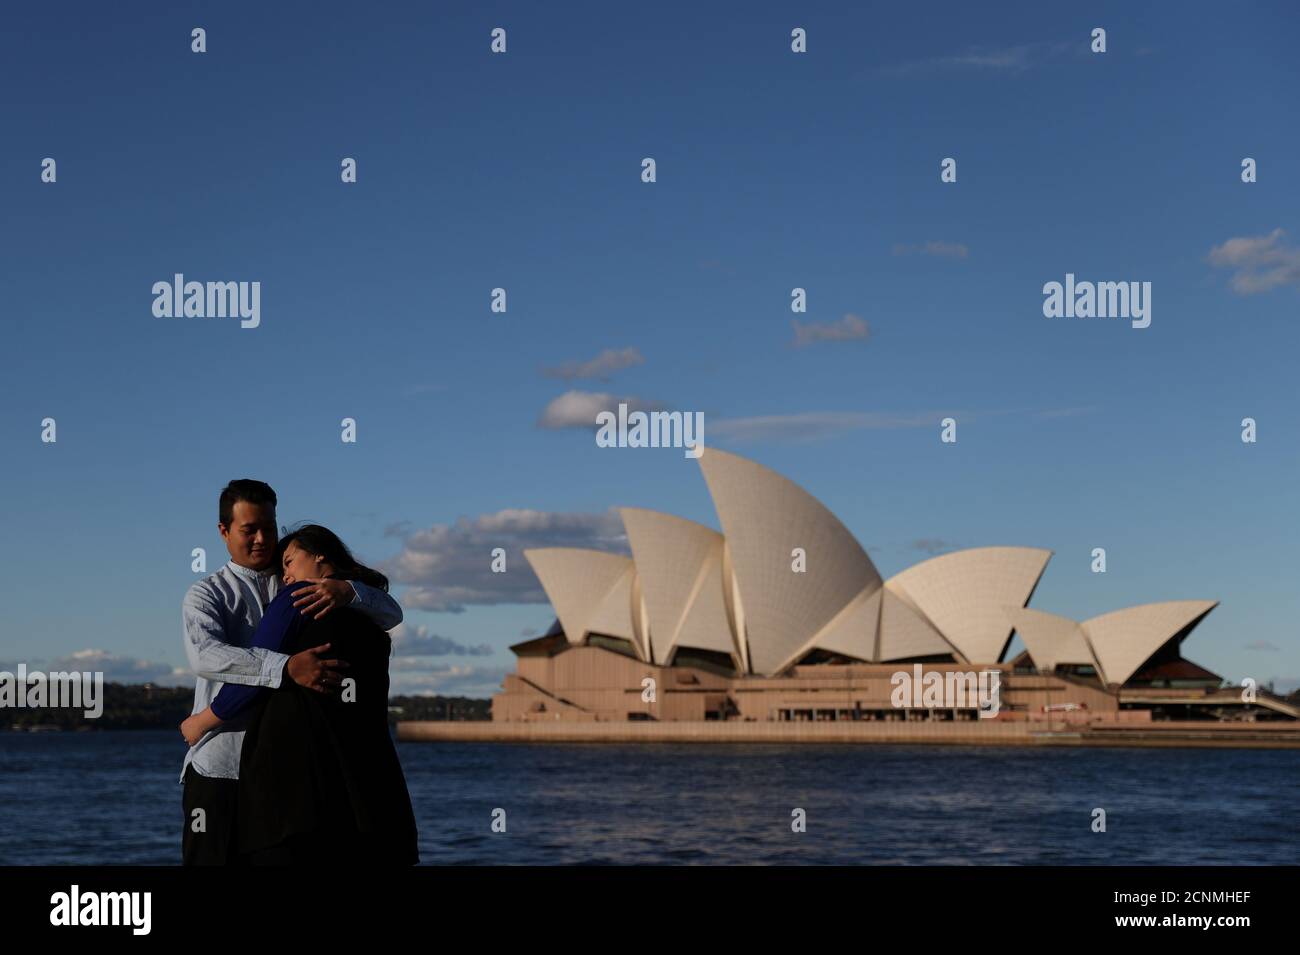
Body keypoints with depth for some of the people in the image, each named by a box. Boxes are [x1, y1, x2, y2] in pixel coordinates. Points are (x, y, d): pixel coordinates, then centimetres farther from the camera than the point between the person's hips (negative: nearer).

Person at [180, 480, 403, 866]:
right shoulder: (206, 594, 4)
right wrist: (287, 668, -33)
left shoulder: (308, 591, 14)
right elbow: (205, 656, -18)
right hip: (222, 766, -3)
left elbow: (390, 614, 4)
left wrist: (348, 591, -20)